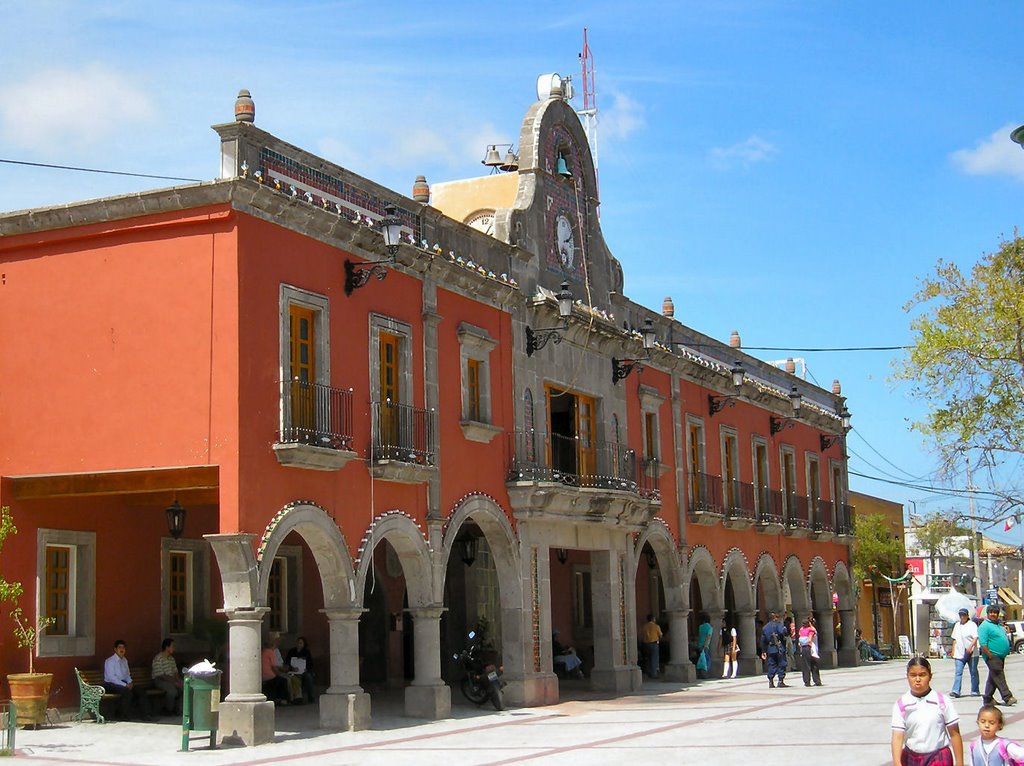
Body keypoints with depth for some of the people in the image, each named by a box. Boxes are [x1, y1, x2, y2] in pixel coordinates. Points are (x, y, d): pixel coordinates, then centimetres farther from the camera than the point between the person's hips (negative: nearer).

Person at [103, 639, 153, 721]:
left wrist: (130, 682, -3)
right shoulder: (110, 661, -10)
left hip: (123, 683, 7)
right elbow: (111, 677, -17)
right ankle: (124, 716, -22)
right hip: (111, 684, -7)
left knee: (140, 692, -14)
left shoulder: (125, 661, 15)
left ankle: (144, 714, -12)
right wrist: (125, 685, -21)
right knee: (127, 692, -34)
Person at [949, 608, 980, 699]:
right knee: (958, 672, -7)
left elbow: (975, 638, -13)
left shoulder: (972, 625, -3)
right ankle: (956, 691, -13)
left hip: (971, 653, -4)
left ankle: (975, 691, 15)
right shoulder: (957, 625, 16)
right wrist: (953, 650, 19)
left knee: (973, 673, 6)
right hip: (959, 654, 4)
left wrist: (970, 647, -27)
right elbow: (954, 639, 23)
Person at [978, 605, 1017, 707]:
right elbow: (983, 644, -17)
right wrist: (990, 656, -21)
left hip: (1001, 657, 9)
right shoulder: (984, 626, -10)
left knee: (993, 678, 12)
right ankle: (1007, 698, -15)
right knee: (999, 677, -11)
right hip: (993, 657, -9)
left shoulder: (999, 626, 19)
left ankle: (987, 699, 17)